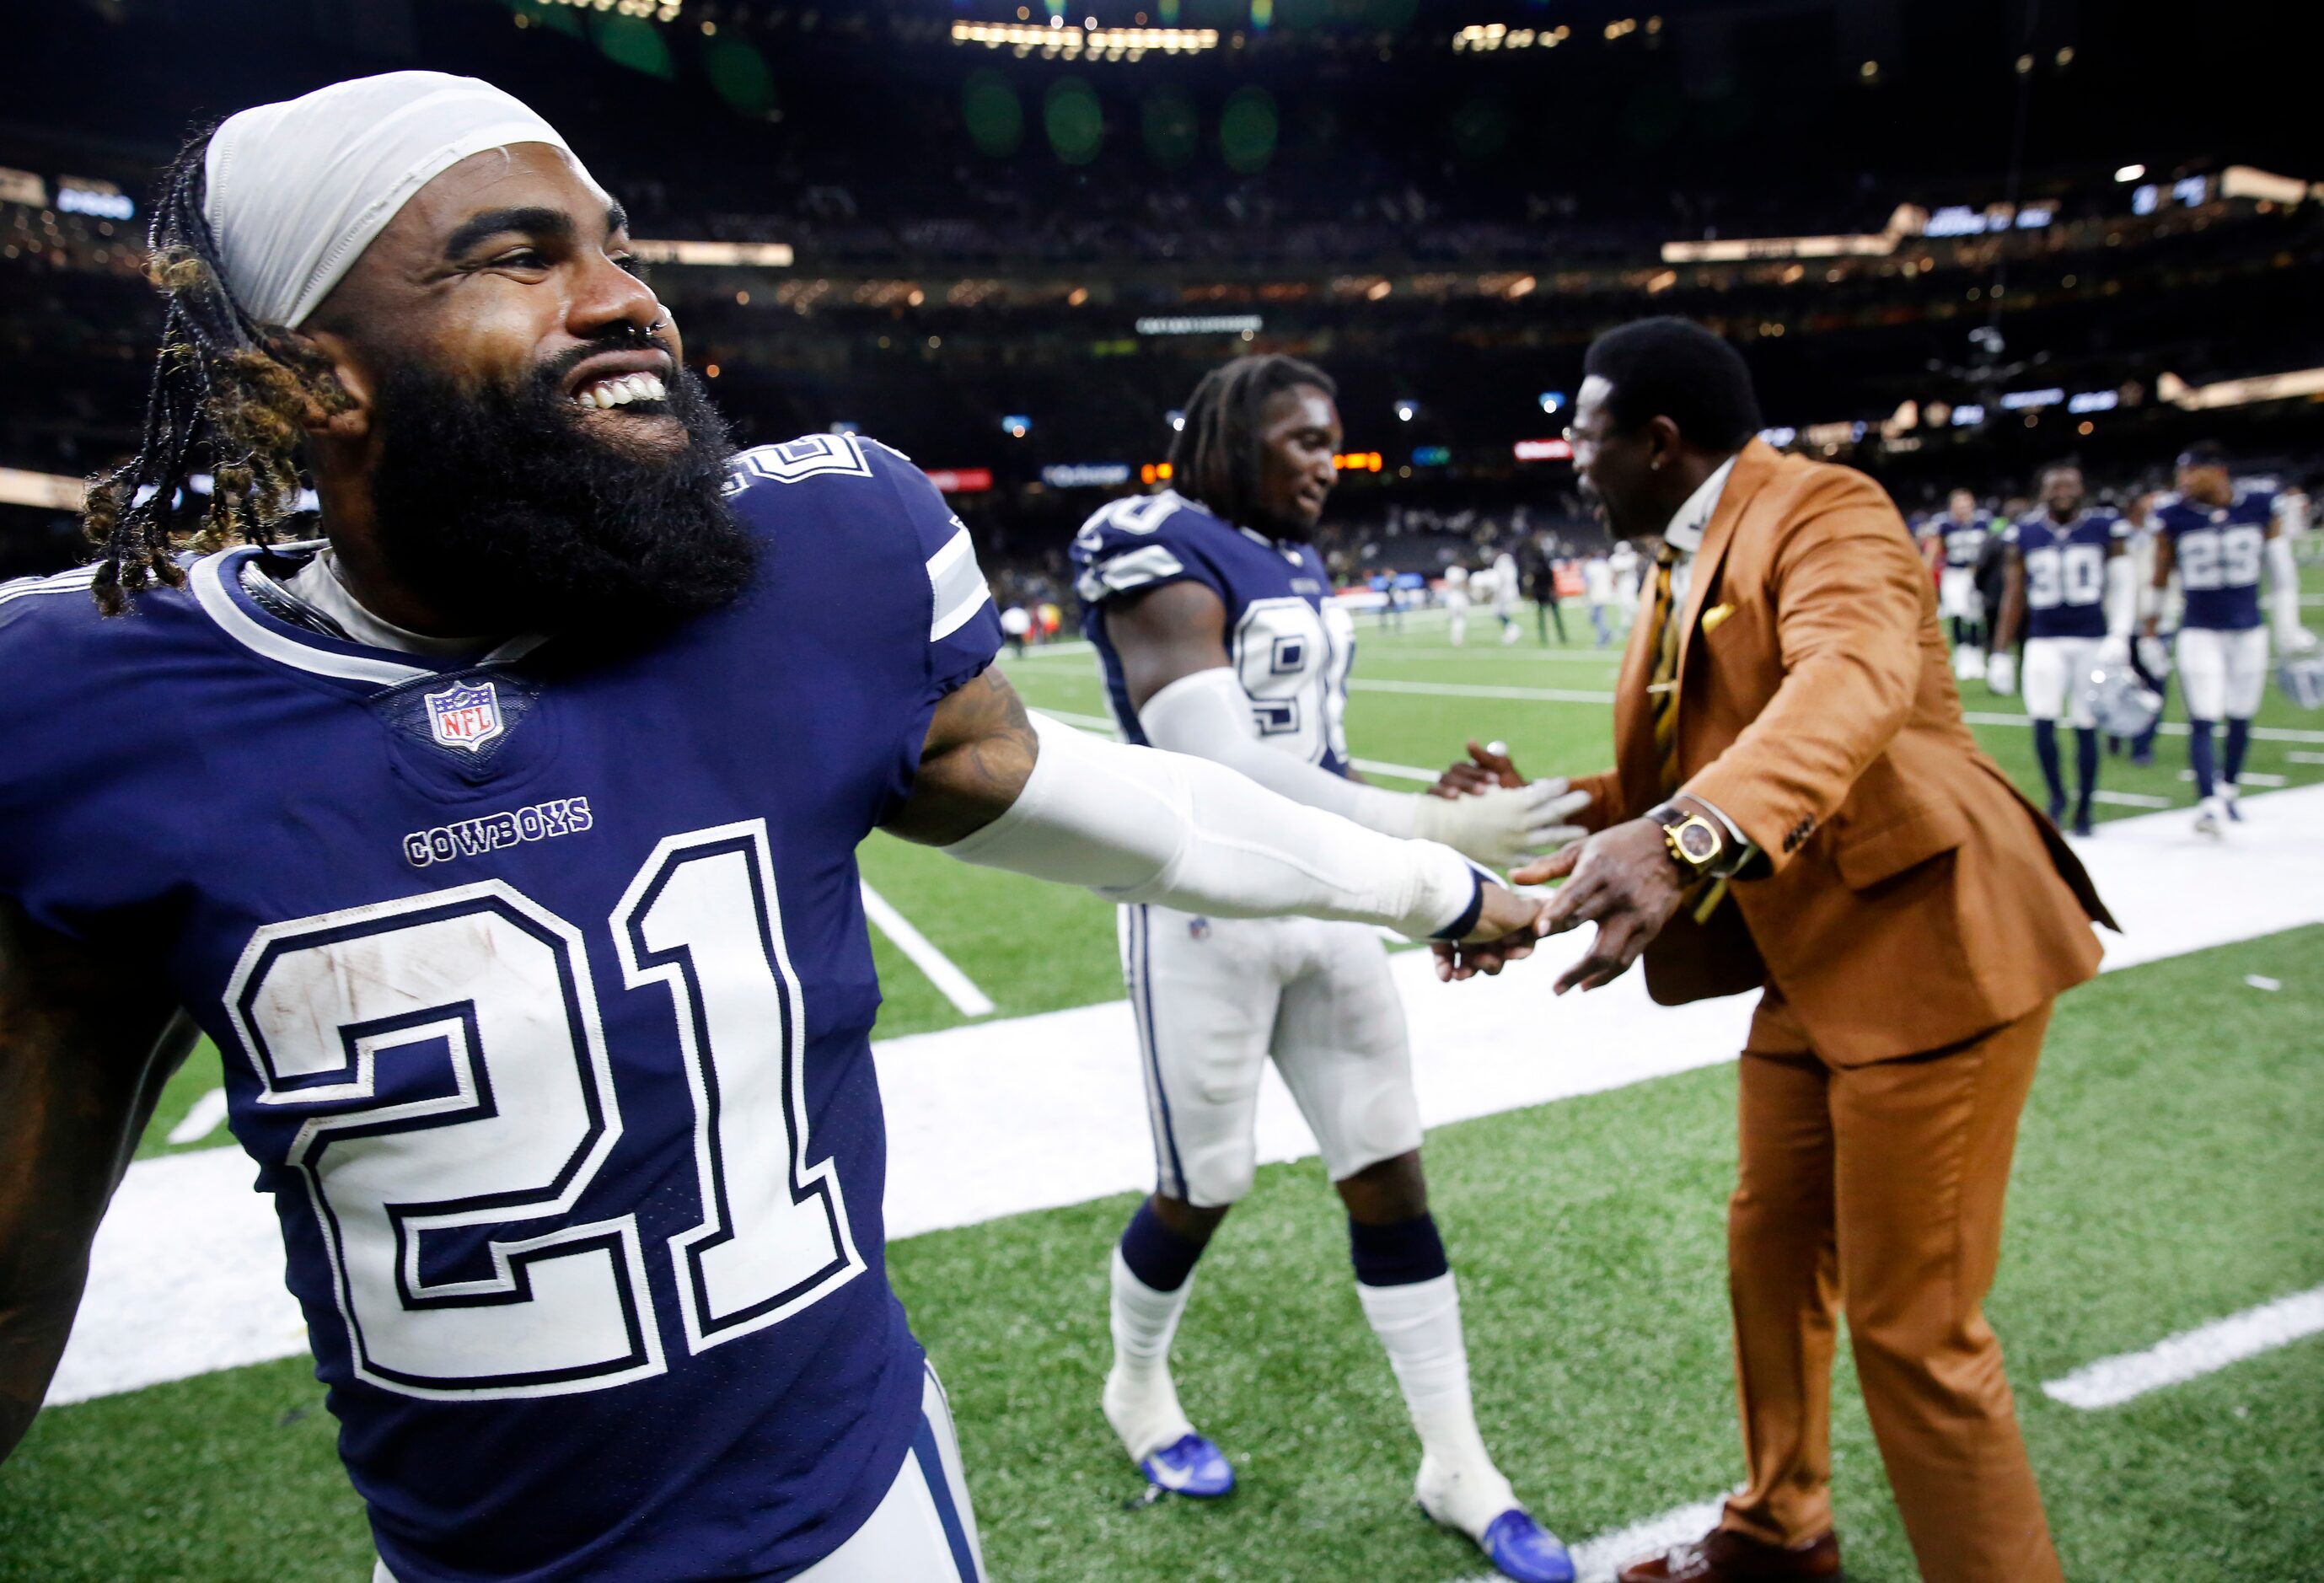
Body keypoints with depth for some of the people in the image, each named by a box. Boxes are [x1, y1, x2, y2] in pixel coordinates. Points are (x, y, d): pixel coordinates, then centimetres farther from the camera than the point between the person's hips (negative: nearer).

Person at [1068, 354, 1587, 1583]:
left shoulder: (1297, 566, 11)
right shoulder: (1163, 555, -15)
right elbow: (1216, 768, -27)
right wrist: (1433, 829, -33)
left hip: (1324, 900, 7)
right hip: (1207, 910, -7)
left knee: (1389, 1176, 10)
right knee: (1203, 1188, 8)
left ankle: (1456, 1462, 24)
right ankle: (1136, 1389, 39)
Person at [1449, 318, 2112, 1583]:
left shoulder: (1823, 511, -14)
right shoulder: (1680, 570, 13)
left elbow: (1854, 677, -36)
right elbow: (1669, 778, 15)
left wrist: (1688, 841, -50)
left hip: (1925, 940, -9)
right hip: (1808, 967, 9)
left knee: (1909, 1321, -2)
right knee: (1770, 1260, 19)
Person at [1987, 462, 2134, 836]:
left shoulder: (2105, 530, 1)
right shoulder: (2024, 535, 4)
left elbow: (2123, 585, 0)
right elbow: (2014, 597, 9)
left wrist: (2120, 636, -14)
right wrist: (2000, 653, 7)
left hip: (2092, 642, 0)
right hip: (2044, 643, 0)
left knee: (2086, 727, 4)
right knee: (2043, 722, -12)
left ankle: (2083, 807, 18)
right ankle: (2056, 795, 10)